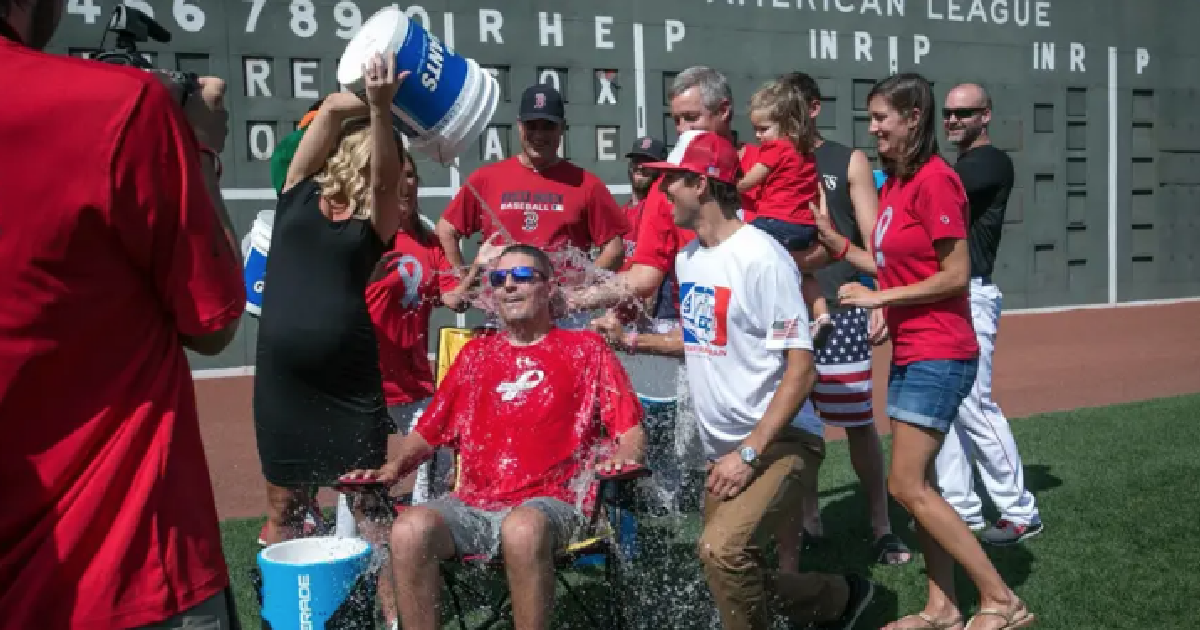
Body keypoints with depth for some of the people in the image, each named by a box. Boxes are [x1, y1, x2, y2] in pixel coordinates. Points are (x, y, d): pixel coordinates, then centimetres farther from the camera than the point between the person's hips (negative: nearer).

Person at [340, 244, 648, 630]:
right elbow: (429, 430, 21)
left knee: (523, 530, -38)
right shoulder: (476, 353, 22)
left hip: (548, 502, -3)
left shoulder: (585, 348, 11)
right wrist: (394, 466, 2)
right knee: (410, 529, -28)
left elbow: (631, 429, 4)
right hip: (472, 506, 3)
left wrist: (623, 459, -17)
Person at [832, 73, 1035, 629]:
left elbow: (955, 275, -18)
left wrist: (878, 298, -15)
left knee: (907, 487, -7)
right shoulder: (894, 182, 10)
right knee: (917, 484, 11)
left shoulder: (933, 178, -16)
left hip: (937, 354, -9)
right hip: (910, 352, 9)